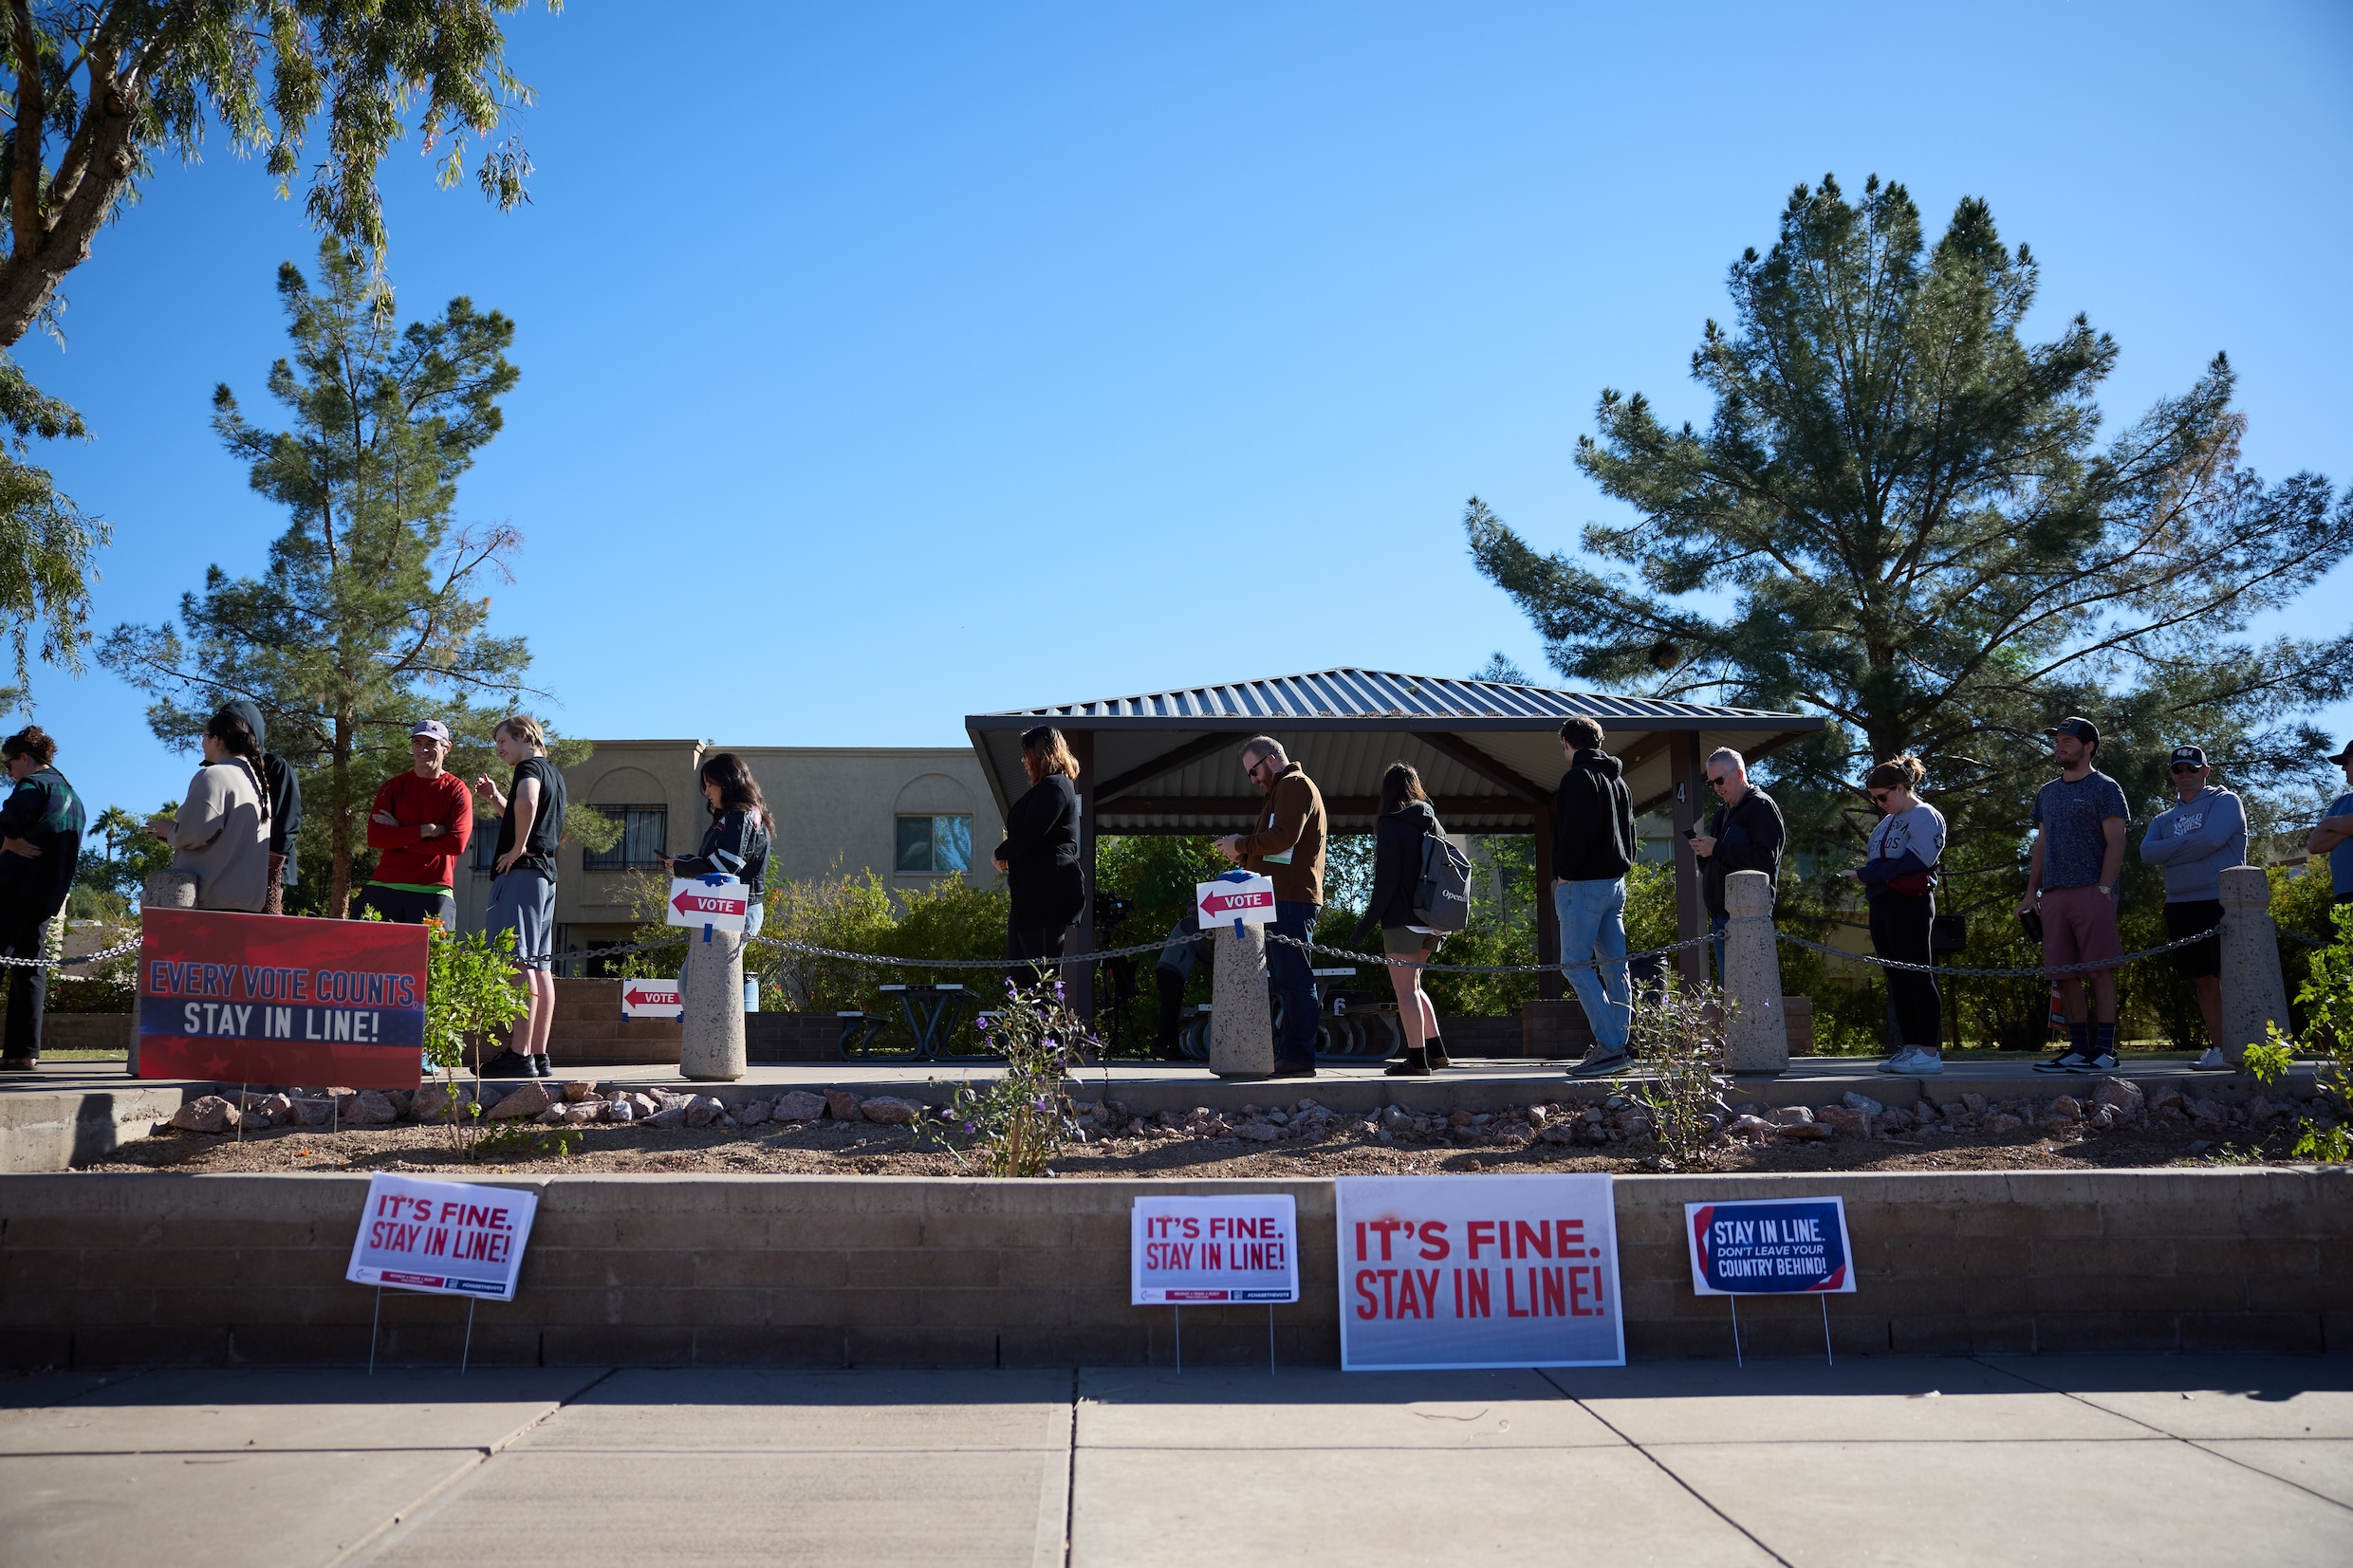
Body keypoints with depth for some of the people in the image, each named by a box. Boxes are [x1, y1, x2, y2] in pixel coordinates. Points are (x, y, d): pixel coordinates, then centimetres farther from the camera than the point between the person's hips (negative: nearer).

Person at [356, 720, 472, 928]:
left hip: (433, 891, -2)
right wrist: (423, 831, -11)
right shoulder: (392, 787, 10)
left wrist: (399, 837, -6)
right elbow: (374, 837, -1)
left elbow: (456, 843, -9)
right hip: (384, 886, 3)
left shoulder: (457, 791, 3)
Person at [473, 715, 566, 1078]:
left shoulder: (530, 767, -6)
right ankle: (539, 1056, 10)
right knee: (539, 966, 8)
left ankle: (520, 1055, -16)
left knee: (518, 962, -12)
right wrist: (494, 797, 24)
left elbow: (527, 802, -30)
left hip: (521, 870, -10)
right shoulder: (553, 773, 23)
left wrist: (518, 848, -21)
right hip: (546, 875, 10)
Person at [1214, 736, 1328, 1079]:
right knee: (1288, 979, 10)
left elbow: (1284, 836, -19)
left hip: (1291, 899, -11)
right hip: (1283, 898, 11)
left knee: (1294, 978, -12)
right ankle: (1289, 1051, 13)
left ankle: (1298, 1057, -13)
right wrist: (1243, 856, 16)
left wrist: (1242, 844, -8)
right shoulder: (1285, 789, 29)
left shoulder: (1295, 785, -4)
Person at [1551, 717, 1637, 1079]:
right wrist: (1622, 866, 17)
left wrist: (1564, 873, -12)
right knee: (1613, 966, 8)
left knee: (1576, 966, -7)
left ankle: (1608, 1045, -14)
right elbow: (1629, 830, 21)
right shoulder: (1618, 780, 18)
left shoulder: (1578, 778, -11)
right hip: (1615, 881, 9)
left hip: (1582, 885, -9)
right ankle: (1616, 1045, 10)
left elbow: (1574, 832, -20)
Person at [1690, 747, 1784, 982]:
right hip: (1720, 915, 9)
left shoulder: (1761, 806, -6)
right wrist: (1703, 849, 5)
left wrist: (1717, 848, -18)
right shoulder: (1723, 811, 22)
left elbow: (1766, 857, -20)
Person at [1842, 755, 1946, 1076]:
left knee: (1917, 975, -8)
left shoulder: (1924, 816, -6)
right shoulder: (1888, 821, 21)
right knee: (1897, 978, 8)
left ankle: (1930, 1052, -6)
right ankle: (1910, 1047, 12)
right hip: (1882, 904, 9)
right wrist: (1865, 872, 4)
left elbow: (1915, 862, -16)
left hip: (1909, 903, -9)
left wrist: (1868, 874, -14)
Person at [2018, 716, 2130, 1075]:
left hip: (2092, 893, -6)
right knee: (2065, 974, 5)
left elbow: (2115, 843, -6)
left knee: (2100, 970, -6)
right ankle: (2079, 1049, 11)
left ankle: (2104, 1050, -3)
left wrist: (2104, 889, -16)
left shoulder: (2105, 788, 2)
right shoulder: (2048, 793, 20)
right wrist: (2031, 893, 12)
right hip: (2054, 895, 6)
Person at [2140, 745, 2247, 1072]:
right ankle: (2221, 1050, 10)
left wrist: (2171, 851, -3)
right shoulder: (2165, 819, 20)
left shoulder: (2225, 801, 4)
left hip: (2221, 902, -6)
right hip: (2180, 906, 6)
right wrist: (2190, 844, -8)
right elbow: (2148, 853, 1)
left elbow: (2212, 838, -15)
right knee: (2204, 980, 6)